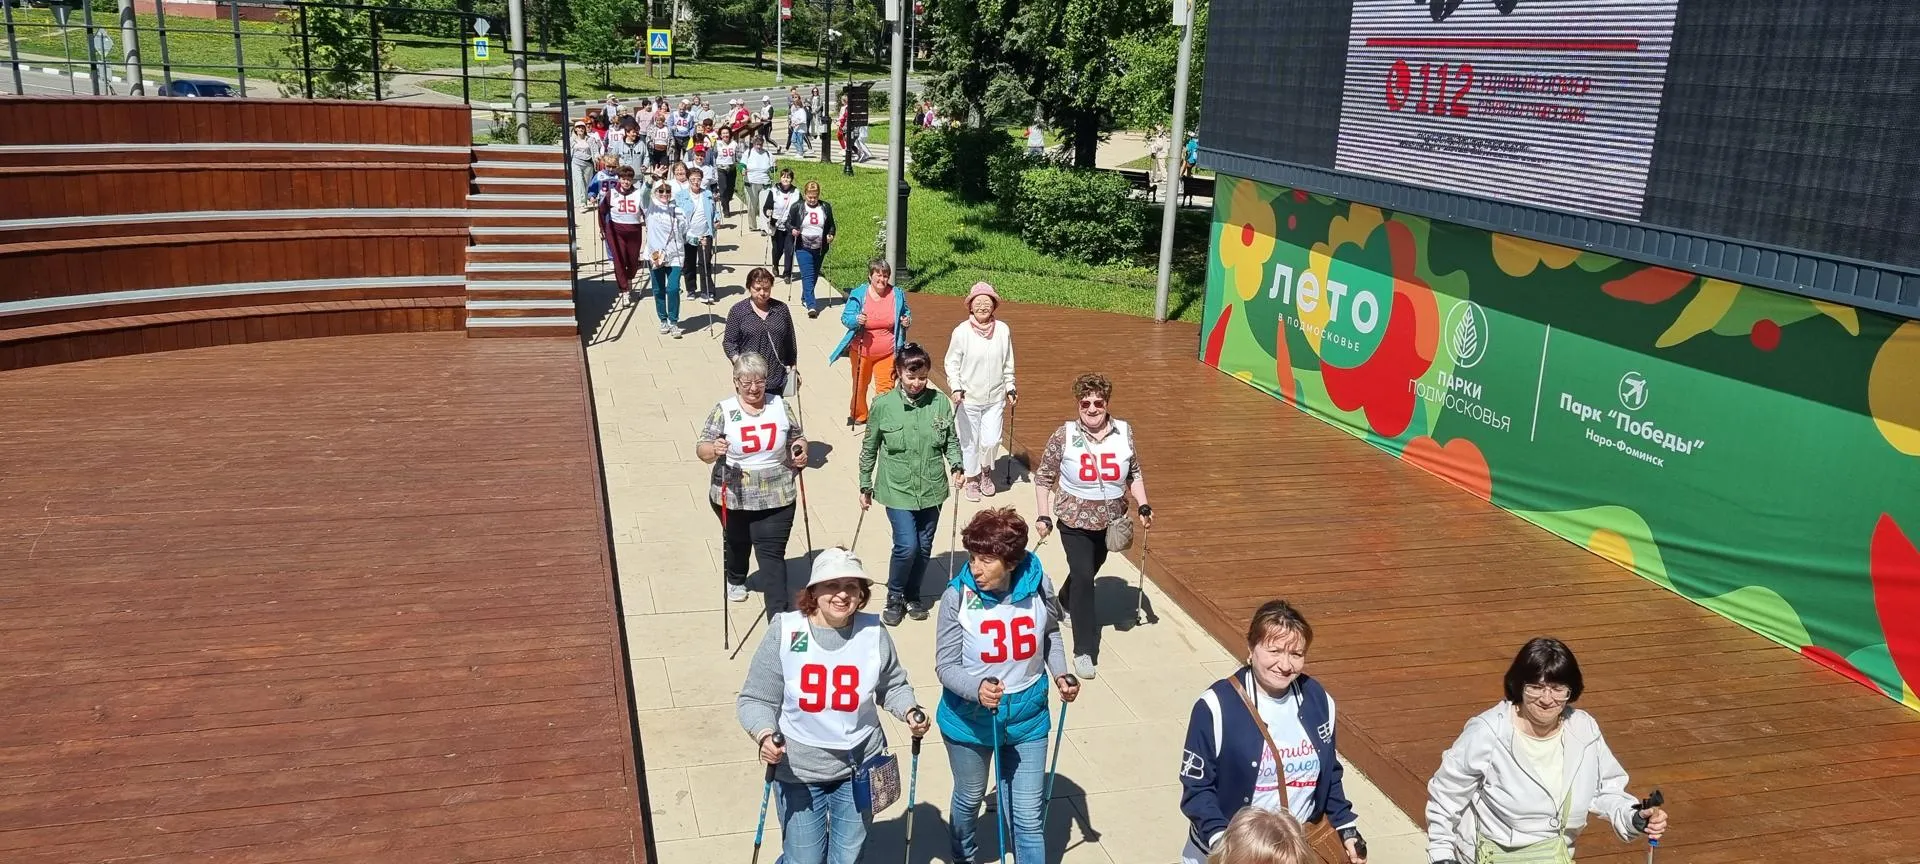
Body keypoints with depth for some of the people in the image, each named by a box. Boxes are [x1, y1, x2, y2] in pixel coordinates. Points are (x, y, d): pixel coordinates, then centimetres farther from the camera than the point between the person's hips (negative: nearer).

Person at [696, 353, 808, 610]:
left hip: (776, 498, 0)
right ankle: (735, 580, 56)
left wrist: (800, 453, -11)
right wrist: (714, 449, -35)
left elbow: (797, 438, 11)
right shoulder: (724, 411, -10)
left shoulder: (780, 405, -3)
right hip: (733, 498, 1)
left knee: (772, 554, -6)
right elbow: (702, 449, -13)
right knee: (737, 543, 25)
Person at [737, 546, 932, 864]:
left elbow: (893, 686, 8)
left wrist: (909, 711, -10)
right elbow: (756, 699, -9)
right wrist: (764, 735, -27)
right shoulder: (785, 632, -16)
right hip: (798, 769, -2)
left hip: (860, 767, 2)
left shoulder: (874, 632, -9)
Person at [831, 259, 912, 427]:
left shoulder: (897, 295, -3)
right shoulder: (858, 295, -8)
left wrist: (907, 321, -10)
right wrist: (856, 320, -29)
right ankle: (858, 415, 37)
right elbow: (845, 318, -6)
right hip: (861, 350, 0)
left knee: (885, 387, -3)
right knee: (860, 385, 17)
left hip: (887, 352, 0)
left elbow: (907, 313, 13)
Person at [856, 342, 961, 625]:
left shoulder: (940, 403, -5)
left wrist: (957, 466, -12)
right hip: (897, 488, -2)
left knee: (924, 548, 12)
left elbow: (951, 441, 6)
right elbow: (869, 448, 2)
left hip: (931, 489, 3)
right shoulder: (883, 405, -9)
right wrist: (865, 486, 7)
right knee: (906, 546, -11)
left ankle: (912, 595, 36)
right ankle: (894, 596, 15)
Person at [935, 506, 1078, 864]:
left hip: (1026, 718, 0)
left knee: (1028, 817, 5)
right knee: (969, 798, 25)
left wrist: (1059, 674, -7)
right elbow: (946, 666, -17)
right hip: (969, 720, 0)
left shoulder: (1038, 587, -17)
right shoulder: (957, 596, -23)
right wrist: (977, 688, -36)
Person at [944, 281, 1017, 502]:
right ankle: (972, 478, 30)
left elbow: (1008, 364, 9)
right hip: (968, 399, -2)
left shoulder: (1003, 330, -2)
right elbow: (951, 363, -4)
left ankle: (986, 470, 30)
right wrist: (956, 388, -14)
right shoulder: (962, 331, -10)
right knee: (970, 442, 8)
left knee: (991, 440, -1)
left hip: (995, 398, 2)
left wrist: (1010, 389, 10)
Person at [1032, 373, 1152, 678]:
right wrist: (1043, 516, -9)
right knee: (1083, 576, -12)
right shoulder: (1065, 435, -14)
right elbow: (1043, 477, -5)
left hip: (1110, 521, 4)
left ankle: (1066, 604, 56)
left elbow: (1134, 473, 7)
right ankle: (1085, 651, -4)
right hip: (1075, 520, -4)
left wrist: (1144, 506, -3)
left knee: (1089, 571, 22)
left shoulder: (1124, 432, -7)